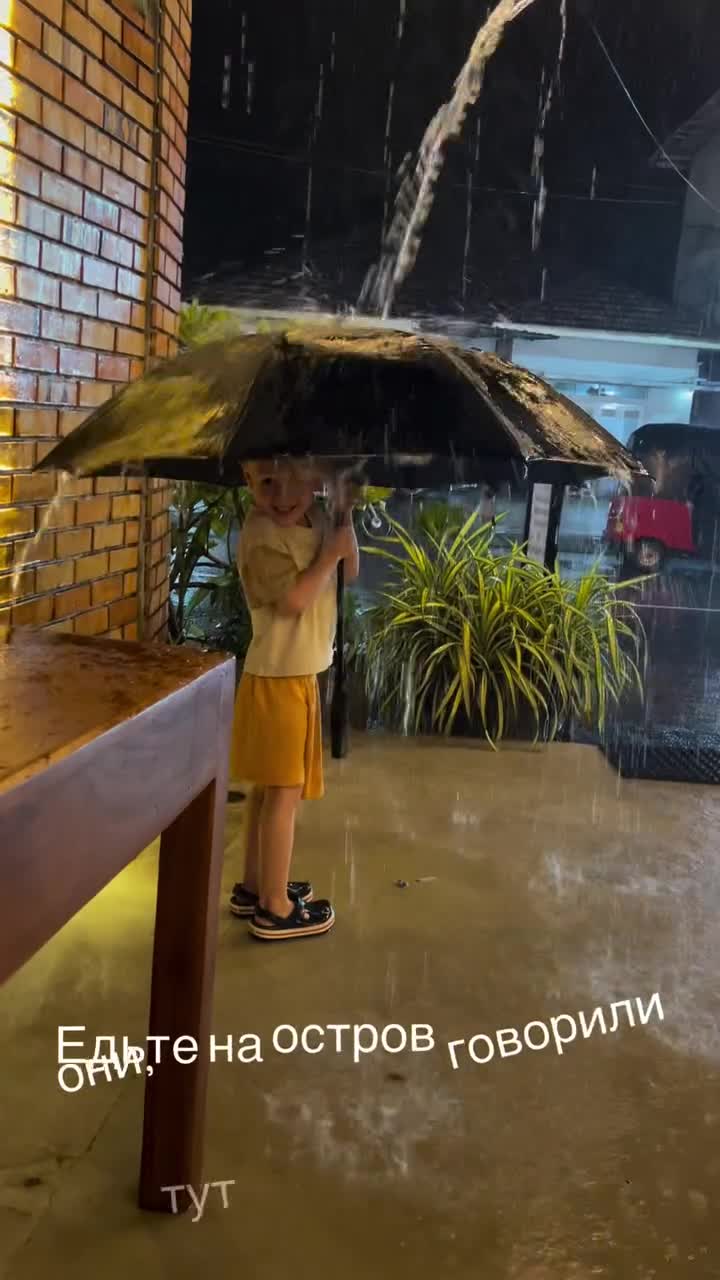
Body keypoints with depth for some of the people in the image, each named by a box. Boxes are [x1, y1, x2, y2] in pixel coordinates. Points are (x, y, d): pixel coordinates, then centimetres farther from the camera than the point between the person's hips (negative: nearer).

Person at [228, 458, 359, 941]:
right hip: (278, 677, -9)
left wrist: (346, 513, -4)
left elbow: (352, 573, 6)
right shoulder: (262, 532, -19)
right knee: (285, 790, -1)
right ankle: (275, 909, 10)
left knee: (271, 786, 17)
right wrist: (330, 551, -17)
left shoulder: (315, 517, 5)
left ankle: (255, 886, 31)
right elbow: (295, 599, -25)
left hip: (297, 673, 9)